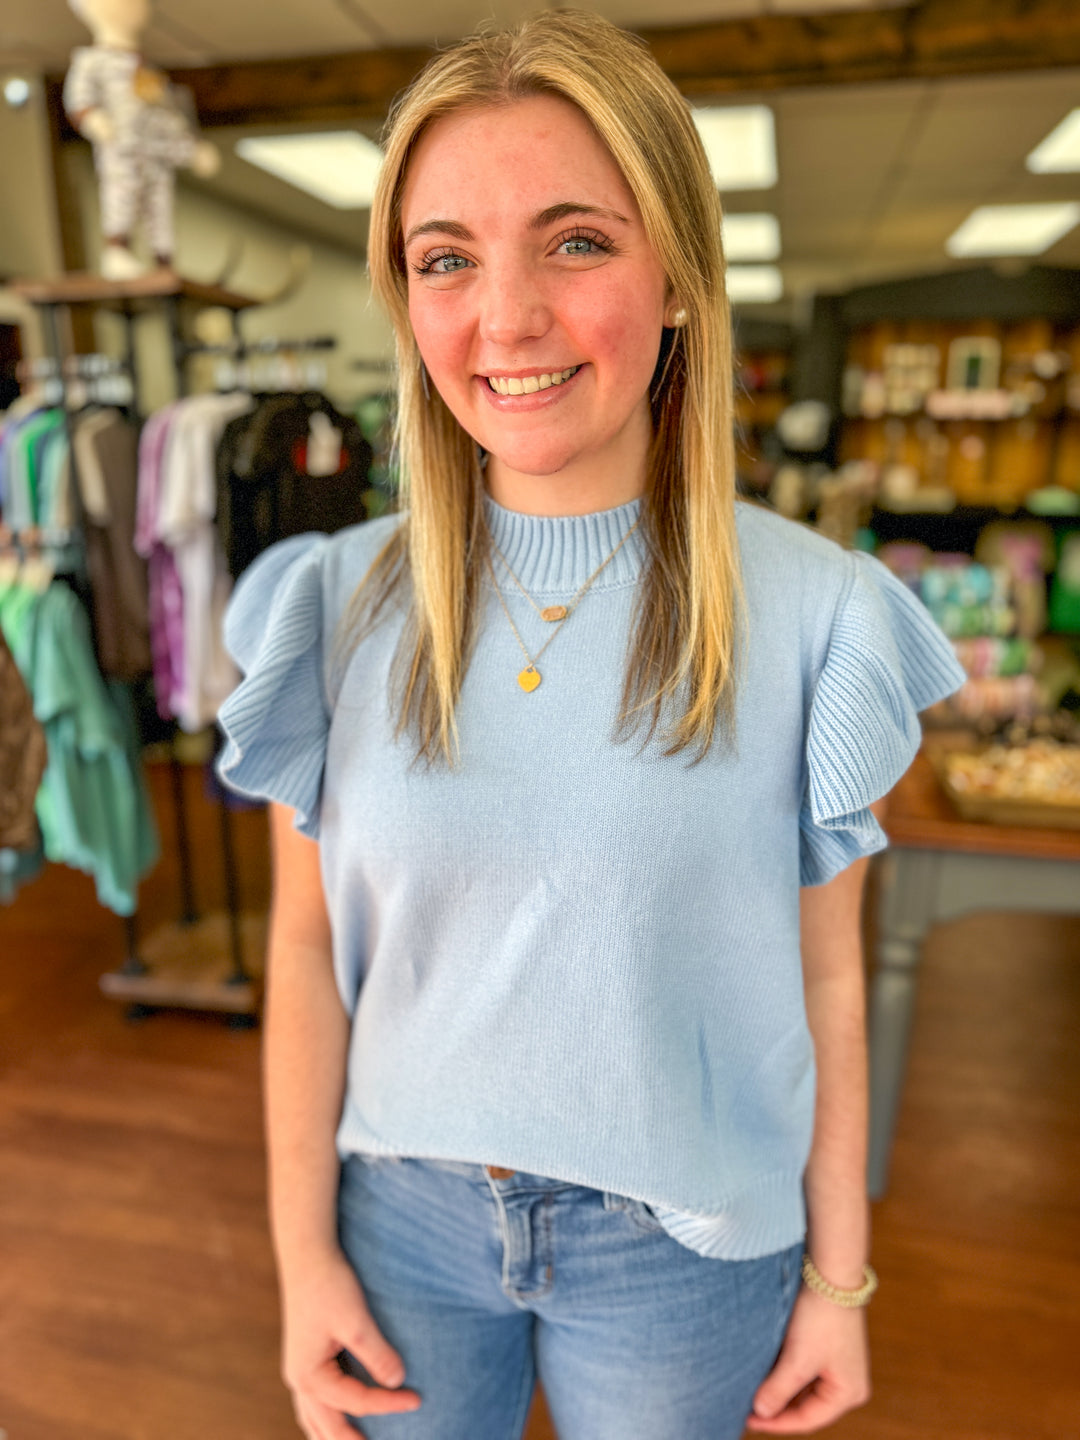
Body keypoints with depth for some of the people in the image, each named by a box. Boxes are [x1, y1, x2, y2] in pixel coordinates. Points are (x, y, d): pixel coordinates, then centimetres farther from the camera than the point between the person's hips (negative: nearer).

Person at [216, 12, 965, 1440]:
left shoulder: (809, 612, -14)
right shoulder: (338, 605, -10)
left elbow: (823, 971, -7)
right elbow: (308, 948, -4)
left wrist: (839, 1274, 1)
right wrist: (302, 1250, -1)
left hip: (682, 1241, -1)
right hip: (402, 1212, 2)